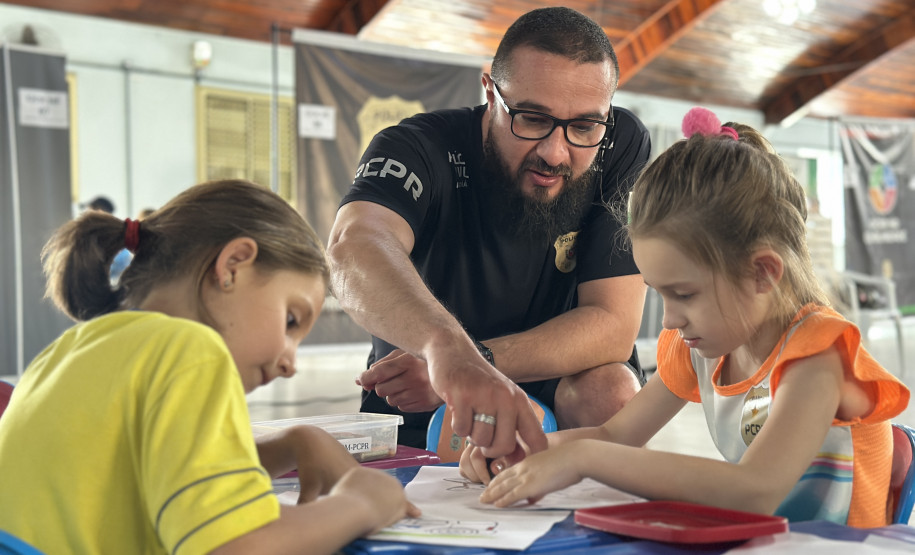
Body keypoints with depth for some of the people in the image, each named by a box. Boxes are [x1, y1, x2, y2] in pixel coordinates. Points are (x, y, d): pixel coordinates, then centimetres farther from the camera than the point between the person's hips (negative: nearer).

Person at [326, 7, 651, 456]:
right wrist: (448, 347, -64)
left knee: (611, 387, -27)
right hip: (412, 422, -2)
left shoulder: (621, 147, -14)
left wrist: (478, 362, -32)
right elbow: (354, 249, -44)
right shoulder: (424, 148, -21)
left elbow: (614, 326, -18)